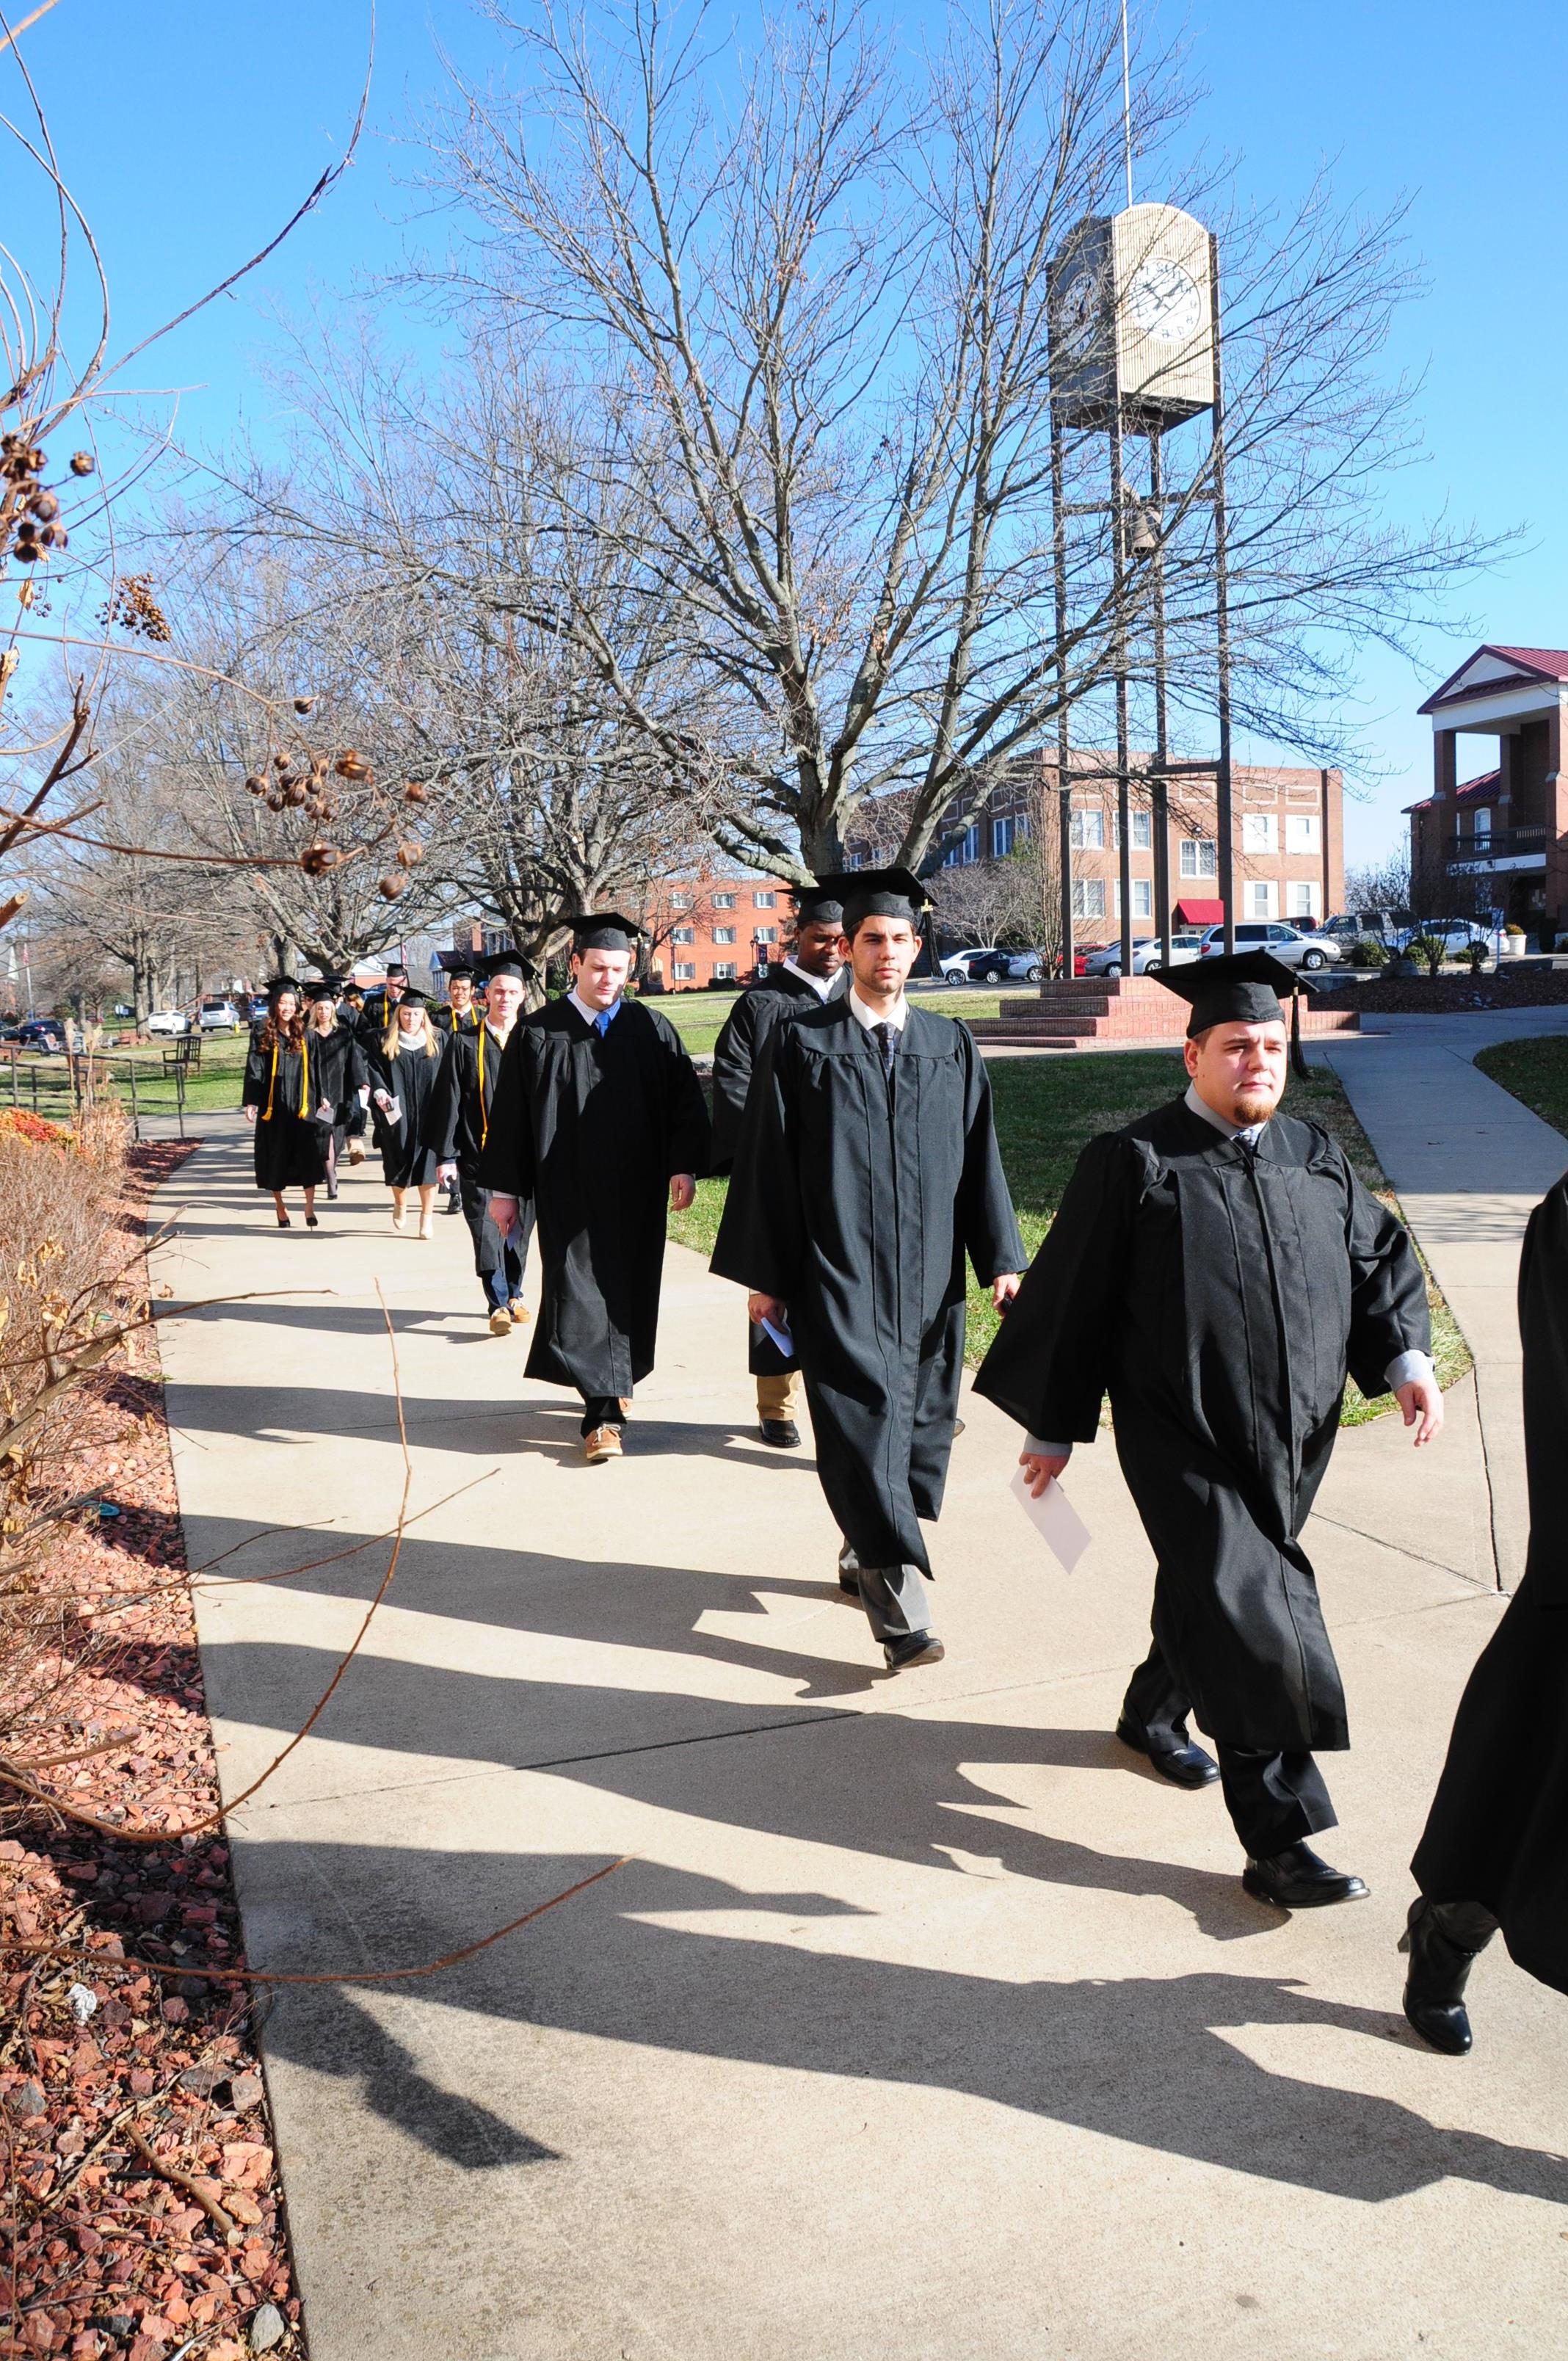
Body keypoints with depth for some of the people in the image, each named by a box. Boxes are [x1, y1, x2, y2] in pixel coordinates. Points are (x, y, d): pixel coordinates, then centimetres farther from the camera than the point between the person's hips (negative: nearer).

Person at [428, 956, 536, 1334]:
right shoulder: (463, 1042, 0)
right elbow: (449, 1101, -1)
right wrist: (446, 1155, -5)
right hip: (478, 1151, -2)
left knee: (518, 1228, 10)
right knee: (487, 1229, -5)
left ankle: (513, 1294, 27)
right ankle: (498, 1305, -1)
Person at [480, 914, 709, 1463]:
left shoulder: (652, 1029, 4)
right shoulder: (539, 1035, 1)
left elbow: (686, 1100, 1)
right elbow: (510, 1115, 2)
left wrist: (684, 1166, -11)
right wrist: (504, 1189, 0)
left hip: (636, 1190, 2)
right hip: (570, 1191, -2)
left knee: (630, 1289, 11)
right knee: (581, 1290, -7)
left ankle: (614, 1382, 31)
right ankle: (603, 1412, -6)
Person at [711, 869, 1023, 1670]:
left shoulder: (951, 1046, 9)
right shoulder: (802, 1043, 0)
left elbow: (979, 1159, 9)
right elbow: (765, 1163, 0)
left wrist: (1000, 1261, 1)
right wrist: (764, 1276, -3)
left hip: (927, 1275, 4)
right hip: (837, 1277, -4)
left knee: (915, 1423, 11)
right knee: (863, 1422, -11)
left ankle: (864, 1556, 33)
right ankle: (900, 1610, -11)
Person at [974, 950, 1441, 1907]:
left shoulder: (1318, 1159, 7)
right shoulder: (1135, 1163, -8)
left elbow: (1381, 1258, 11)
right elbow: (1072, 1298, -5)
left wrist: (1407, 1358, -8)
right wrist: (1054, 1427, -2)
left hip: (1291, 1437, 6)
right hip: (1184, 1442, -6)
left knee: (1208, 1587, 21)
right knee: (1244, 1614, -12)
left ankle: (1156, 1712, 48)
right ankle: (1279, 1841, -5)